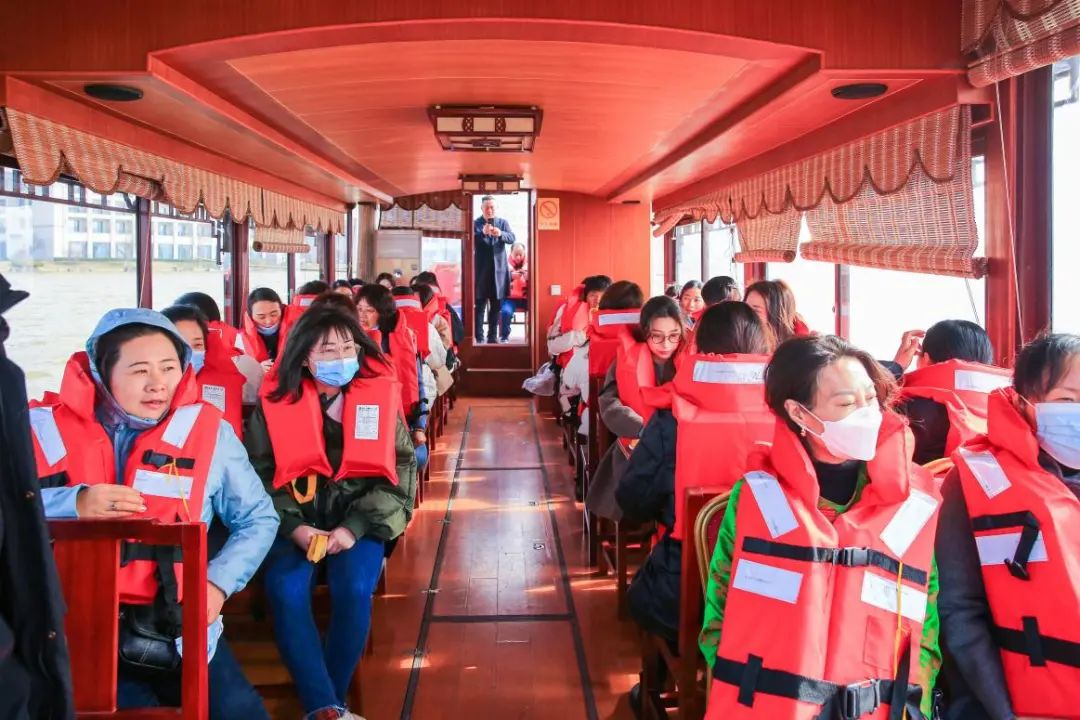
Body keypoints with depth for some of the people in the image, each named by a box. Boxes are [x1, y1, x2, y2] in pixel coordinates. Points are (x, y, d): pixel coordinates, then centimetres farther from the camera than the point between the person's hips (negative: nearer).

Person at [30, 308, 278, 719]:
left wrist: (218, 582, -4)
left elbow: (258, 518, 10)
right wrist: (74, 503, -21)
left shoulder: (207, 431, 5)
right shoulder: (46, 428, 2)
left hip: (176, 625, 2)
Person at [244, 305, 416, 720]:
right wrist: (295, 528, -17)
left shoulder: (381, 394, -1)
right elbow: (259, 475, -2)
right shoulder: (276, 402, -2)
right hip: (295, 520, 1)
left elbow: (401, 468, -2)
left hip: (359, 518, 0)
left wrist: (355, 527, -13)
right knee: (285, 591, -26)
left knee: (354, 590, -26)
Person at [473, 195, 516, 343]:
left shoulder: (503, 222, 9)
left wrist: (500, 234, -26)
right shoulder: (475, 223, 0)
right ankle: (479, 337, -2)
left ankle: (492, 336, 14)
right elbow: (472, 241, -12)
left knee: (496, 305, 7)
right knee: (480, 305, -4)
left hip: (499, 269, 3)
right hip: (481, 269, -3)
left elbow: (512, 238, -5)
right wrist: (483, 233, -30)